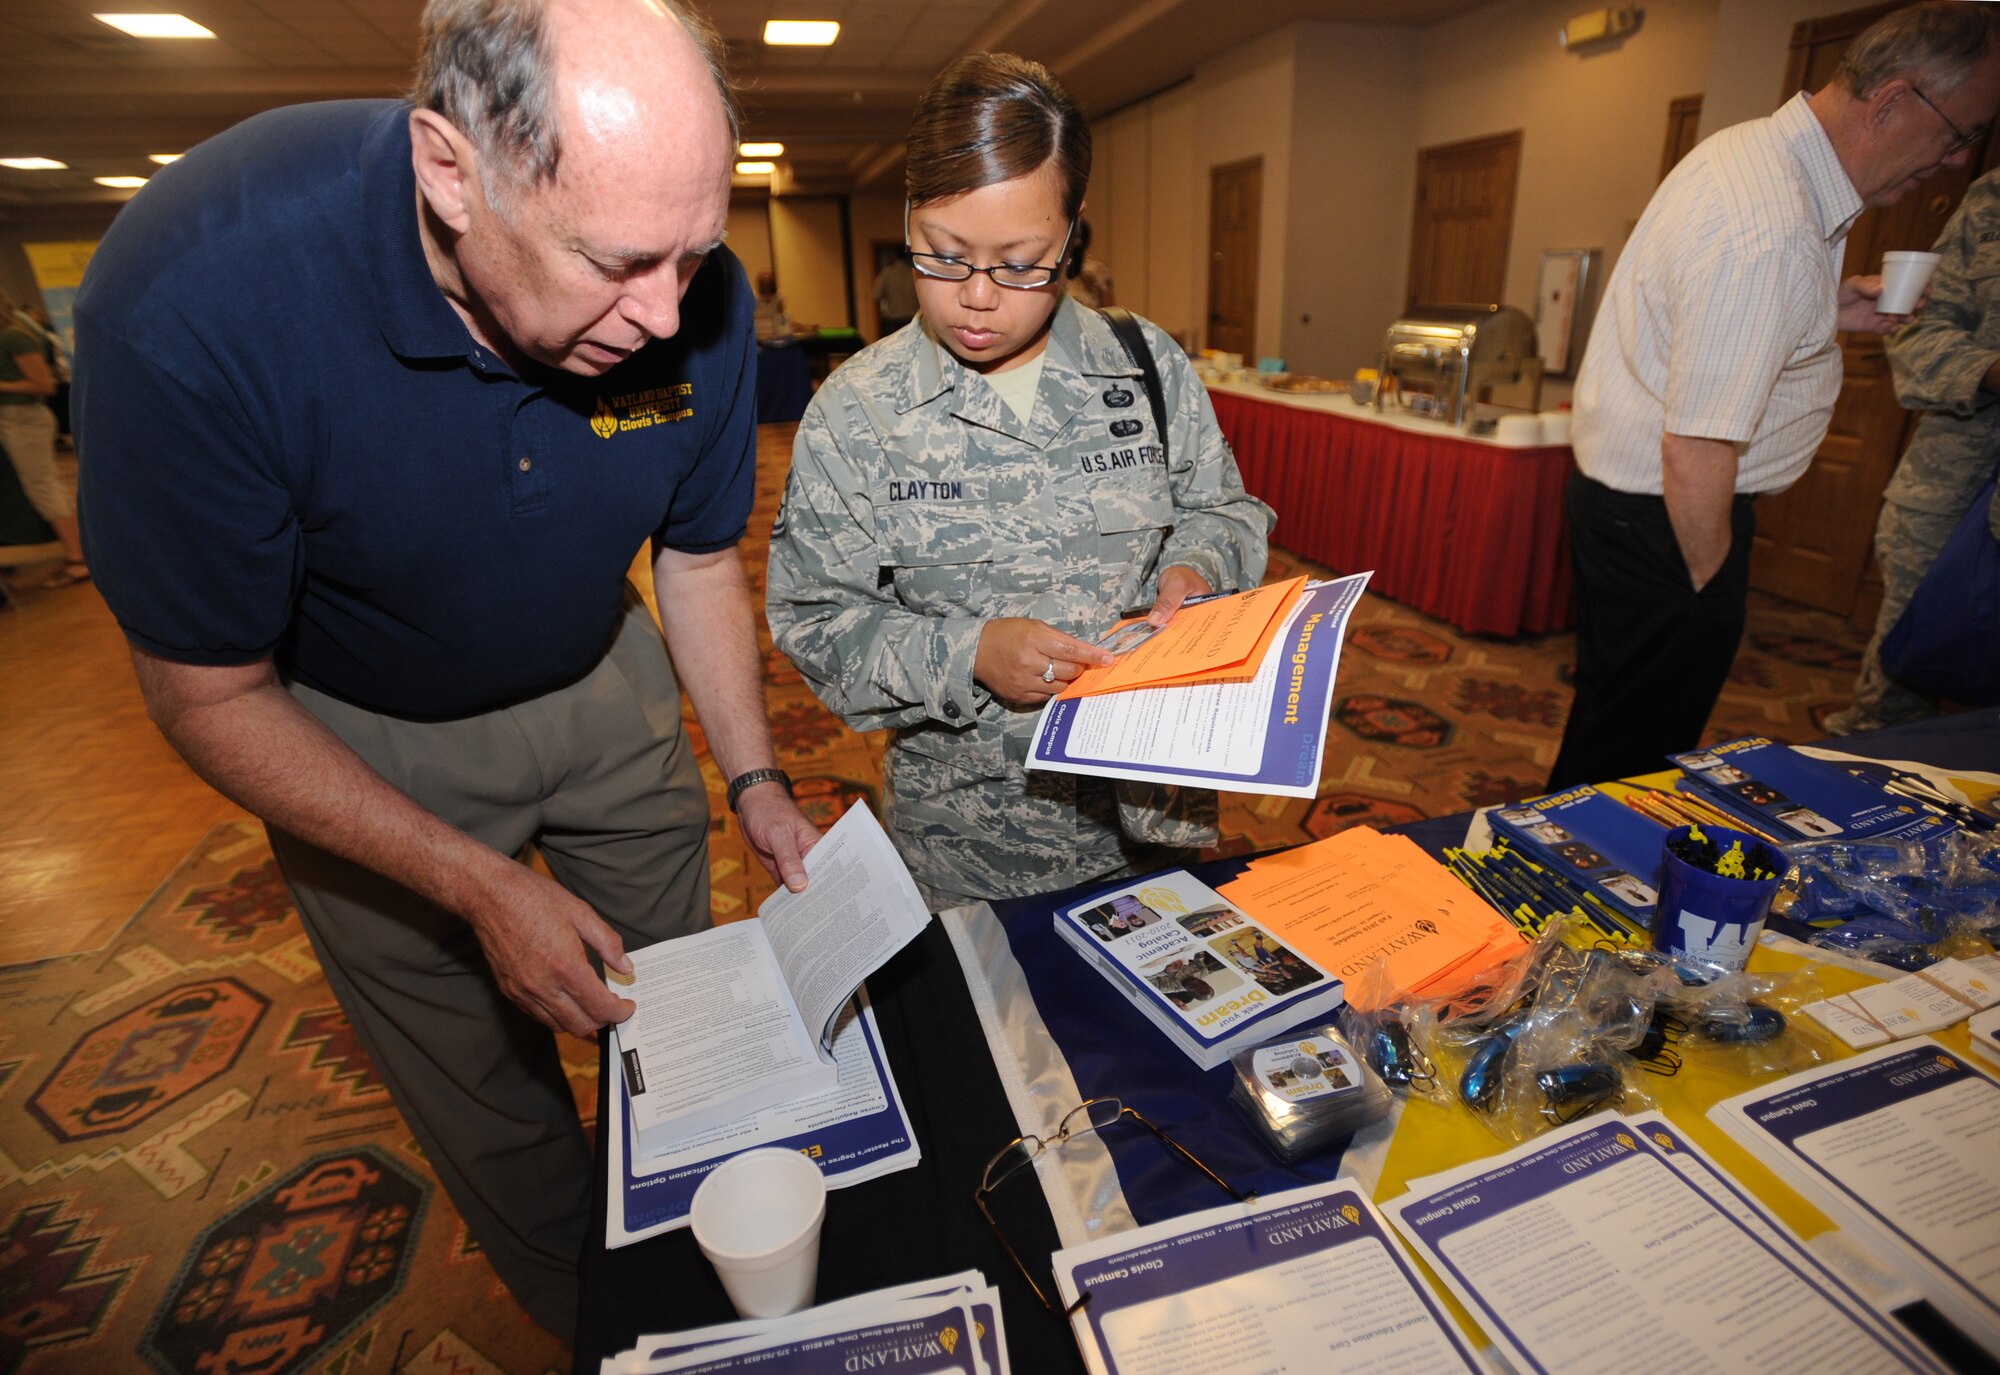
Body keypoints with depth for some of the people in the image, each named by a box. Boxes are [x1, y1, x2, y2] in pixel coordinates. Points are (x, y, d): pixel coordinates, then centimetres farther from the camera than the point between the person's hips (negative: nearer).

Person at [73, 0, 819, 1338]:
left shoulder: (693, 297, -21)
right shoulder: (191, 306, -32)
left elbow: (700, 558, -5)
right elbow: (214, 697, -21)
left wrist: (755, 778, -13)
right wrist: (483, 886, -27)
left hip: (602, 687, 3)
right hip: (362, 745, -2)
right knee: (489, 1098, 14)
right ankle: (583, 1321, 47)